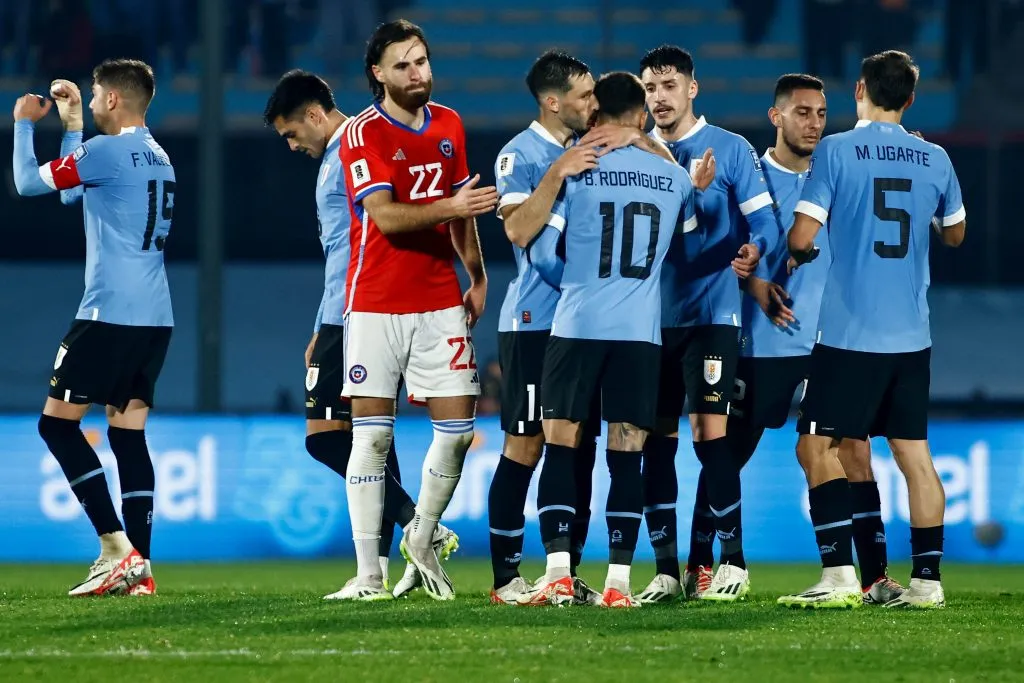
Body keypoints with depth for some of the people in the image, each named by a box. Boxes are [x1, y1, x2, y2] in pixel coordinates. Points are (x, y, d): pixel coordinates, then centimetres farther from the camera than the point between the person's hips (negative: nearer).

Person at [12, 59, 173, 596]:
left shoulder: (107, 150, -10)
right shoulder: (157, 158, 18)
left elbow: (27, 182, -2)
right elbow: (73, 192, 32)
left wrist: (24, 123, 13)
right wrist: (71, 124, 34)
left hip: (110, 314, -8)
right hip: (156, 319, 8)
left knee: (58, 422, -3)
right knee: (128, 434, 7)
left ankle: (116, 548, -13)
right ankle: (139, 568, 0)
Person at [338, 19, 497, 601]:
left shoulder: (449, 125, 10)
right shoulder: (364, 134, -9)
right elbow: (386, 216, -20)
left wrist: (477, 275, 18)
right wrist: (451, 207, -32)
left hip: (440, 302, 5)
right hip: (377, 305, -5)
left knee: (458, 428, 0)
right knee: (372, 434, -5)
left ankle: (423, 540, 22)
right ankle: (369, 572, -2)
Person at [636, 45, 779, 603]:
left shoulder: (729, 150, -1)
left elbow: (764, 220, -7)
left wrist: (753, 250, -28)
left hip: (710, 314, -4)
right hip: (651, 317, 4)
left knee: (710, 433, -10)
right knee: (657, 441, 4)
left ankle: (726, 558, -1)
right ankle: (666, 568, 9)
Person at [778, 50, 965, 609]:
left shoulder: (835, 151, -6)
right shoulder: (934, 159, 6)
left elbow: (802, 235, -11)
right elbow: (955, 233, 21)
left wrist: (798, 255, 11)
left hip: (849, 333, -5)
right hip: (911, 336, 5)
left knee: (817, 448, 1)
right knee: (914, 454, 9)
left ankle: (839, 576, -9)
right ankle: (926, 580, 8)